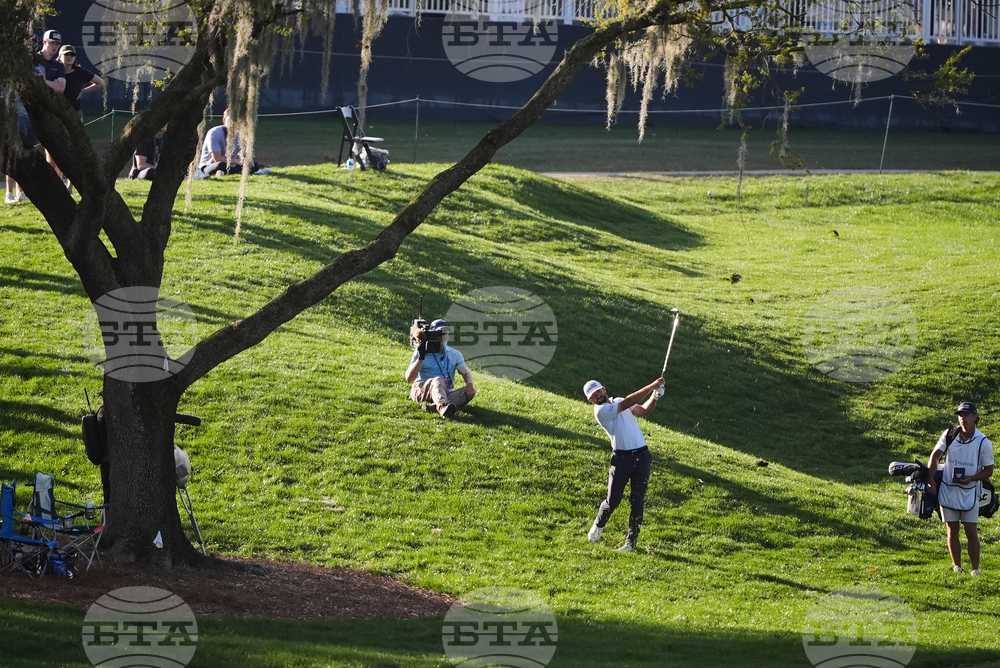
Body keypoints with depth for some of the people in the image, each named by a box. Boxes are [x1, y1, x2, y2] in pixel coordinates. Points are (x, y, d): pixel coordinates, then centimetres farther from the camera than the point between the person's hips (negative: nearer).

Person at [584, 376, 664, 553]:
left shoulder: (618, 402, 15)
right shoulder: (601, 411, -9)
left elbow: (644, 410, 9)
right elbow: (628, 402, -19)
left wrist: (654, 397, -11)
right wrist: (651, 386, -21)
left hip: (642, 456, 5)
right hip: (622, 458, -5)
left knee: (637, 501, 1)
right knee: (613, 500, 0)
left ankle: (631, 541, 7)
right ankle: (598, 526, 30)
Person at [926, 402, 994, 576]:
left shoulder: (983, 442, -9)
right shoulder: (949, 435, -2)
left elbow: (988, 470, -2)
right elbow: (935, 456, 10)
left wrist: (971, 478, -18)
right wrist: (930, 480, 2)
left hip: (969, 492, -2)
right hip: (948, 490, 2)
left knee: (971, 532, -4)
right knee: (952, 530, 8)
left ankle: (975, 569, 5)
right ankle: (957, 567, 19)